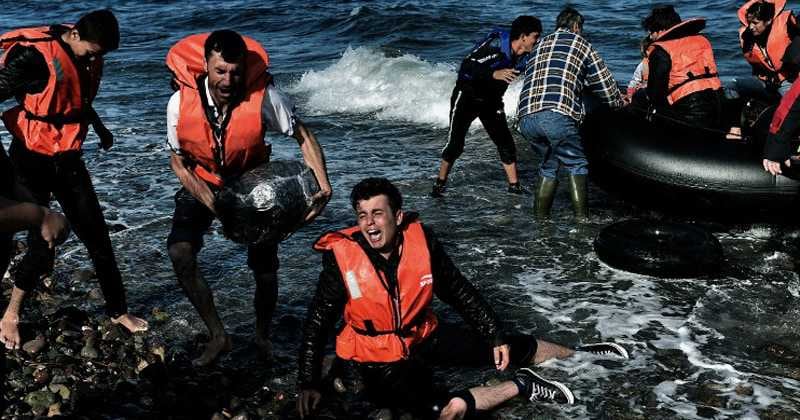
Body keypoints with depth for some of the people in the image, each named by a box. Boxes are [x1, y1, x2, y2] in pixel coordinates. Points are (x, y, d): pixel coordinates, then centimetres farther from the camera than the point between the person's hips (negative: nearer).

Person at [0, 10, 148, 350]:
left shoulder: (87, 57, 1)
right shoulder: (34, 57, -21)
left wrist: (99, 127, 35)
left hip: (67, 159, 7)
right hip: (32, 162, -6)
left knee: (97, 236, 8)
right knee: (42, 245, -5)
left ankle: (118, 311, 21)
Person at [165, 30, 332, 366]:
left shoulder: (264, 97, -30)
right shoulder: (181, 102, -26)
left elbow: (303, 136, -15)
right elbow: (178, 160, -11)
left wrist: (323, 185, -29)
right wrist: (210, 203, -24)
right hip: (202, 184, 1)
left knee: (265, 266, -1)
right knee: (180, 253, -20)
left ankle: (263, 336, 29)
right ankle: (218, 336, -3)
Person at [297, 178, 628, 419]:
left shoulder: (421, 240, -14)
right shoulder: (342, 257, -21)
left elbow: (459, 293, 0)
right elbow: (318, 321, -10)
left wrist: (496, 335, 1)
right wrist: (309, 382, -13)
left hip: (424, 337, 3)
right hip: (380, 359, -3)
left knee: (507, 349, 6)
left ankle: (576, 355, 35)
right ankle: (522, 386, -9)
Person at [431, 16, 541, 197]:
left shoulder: (523, 57, -6)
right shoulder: (495, 44, -27)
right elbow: (467, 66, -32)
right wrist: (494, 74, -44)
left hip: (492, 101, 6)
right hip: (467, 96, -6)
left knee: (506, 142, 0)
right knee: (455, 143, -5)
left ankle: (514, 186, 10)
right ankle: (439, 184, 11)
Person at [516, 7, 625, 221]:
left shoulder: (540, 45, 30)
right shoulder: (580, 44, 16)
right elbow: (604, 83, 20)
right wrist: (620, 104, 39)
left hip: (526, 117, 5)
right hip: (557, 115, -5)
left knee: (549, 165, 23)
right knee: (577, 165, 10)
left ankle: (540, 218, 22)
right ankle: (581, 218, 2)